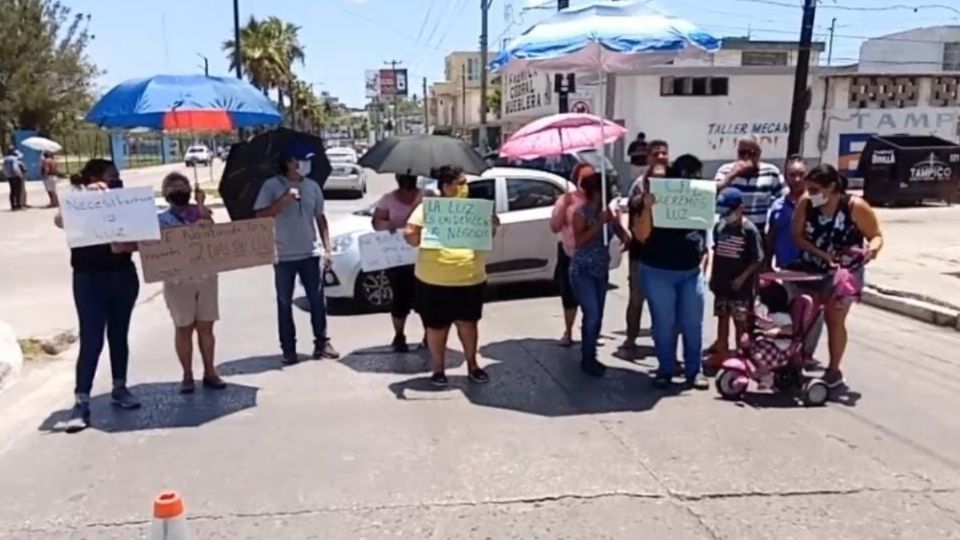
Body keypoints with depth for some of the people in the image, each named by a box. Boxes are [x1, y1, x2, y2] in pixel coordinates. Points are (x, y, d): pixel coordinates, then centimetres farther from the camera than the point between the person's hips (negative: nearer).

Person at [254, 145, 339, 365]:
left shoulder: (313, 186, 7)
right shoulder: (272, 186, -5)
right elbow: (260, 216, -12)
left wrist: (327, 249, 5)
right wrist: (284, 199, -23)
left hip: (310, 253, 3)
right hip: (283, 255, -3)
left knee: (317, 300, 6)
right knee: (285, 303, 5)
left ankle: (322, 342, 18)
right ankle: (288, 348, 14)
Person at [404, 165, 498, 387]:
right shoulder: (427, 208, -2)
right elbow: (412, 239, -4)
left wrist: (492, 226, -7)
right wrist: (421, 229, -24)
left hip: (471, 279, 3)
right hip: (435, 281, -2)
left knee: (468, 322, 12)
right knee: (437, 326, 8)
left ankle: (473, 365, 29)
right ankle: (439, 368, 24)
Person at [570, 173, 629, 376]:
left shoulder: (608, 211, 3)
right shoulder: (581, 212, -11)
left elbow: (623, 235, 2)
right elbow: (579, 240, -21)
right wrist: (600, 223, -25)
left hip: (602, 270, 5)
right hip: (582, 270, -5)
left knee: (598, 317, 7)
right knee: (592, 316, -11)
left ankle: (591, 356, 20)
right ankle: (587, 359, 4)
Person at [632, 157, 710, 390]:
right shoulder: (655, 202, -6)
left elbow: (705, 230, 17)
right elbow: (641, 236, -13)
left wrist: (704, 254, 2)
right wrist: (647, 208, -24)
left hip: (692, 272, 3)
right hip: (658, 273, -3)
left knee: (693, 323, 5)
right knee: (664, 323, 3)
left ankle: (694, 370, 16)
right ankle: (665, 369, 15)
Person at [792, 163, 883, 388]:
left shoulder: (855, 207, -19)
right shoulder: (806, 203, -13)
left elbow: (876, 235, -9)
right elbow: (798, 236, -10)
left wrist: (873, 247, -32)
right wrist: (821, 254, -24)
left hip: (844, 271, -3)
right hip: (811, 268, 3)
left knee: (834, 320, 1)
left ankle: (834, 370, 16)